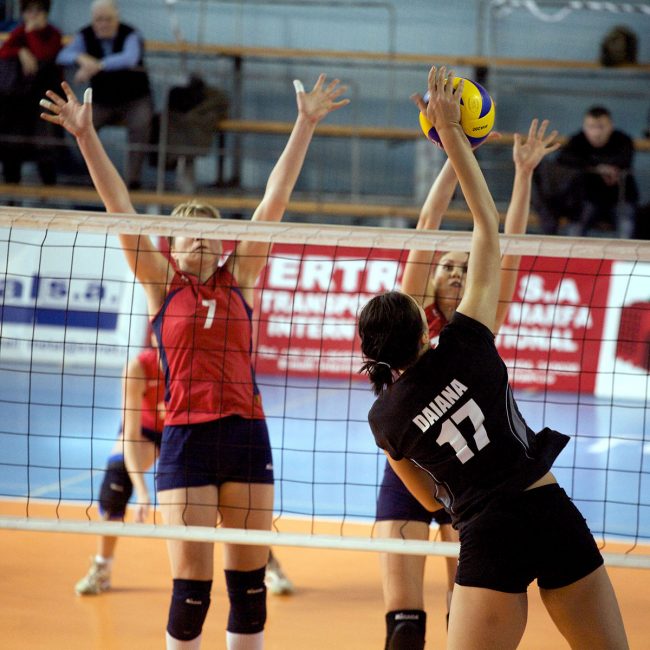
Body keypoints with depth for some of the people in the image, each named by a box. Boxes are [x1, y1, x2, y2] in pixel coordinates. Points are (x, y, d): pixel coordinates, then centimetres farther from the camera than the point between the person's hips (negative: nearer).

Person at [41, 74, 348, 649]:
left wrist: (306, 124, 4)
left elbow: (275, 199, 7)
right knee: (191, 584, -4)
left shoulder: (239, 280, 10)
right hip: (186, 439, -2)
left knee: (249, 580, 5)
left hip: (246, 433, 2)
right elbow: (119, 206, -1)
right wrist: (85, 135, -8)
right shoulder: (163, 287, 5)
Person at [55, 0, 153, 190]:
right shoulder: (86, 36, -2)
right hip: (101, 101, 3)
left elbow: (130, 58, -36)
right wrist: (81, 58, -37)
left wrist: (97, 66, -49)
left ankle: (133, 175, -31)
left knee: (141, 124, -34)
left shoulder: (131, 35, -14)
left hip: (134, 100, -3)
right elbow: (63, 56, -13)